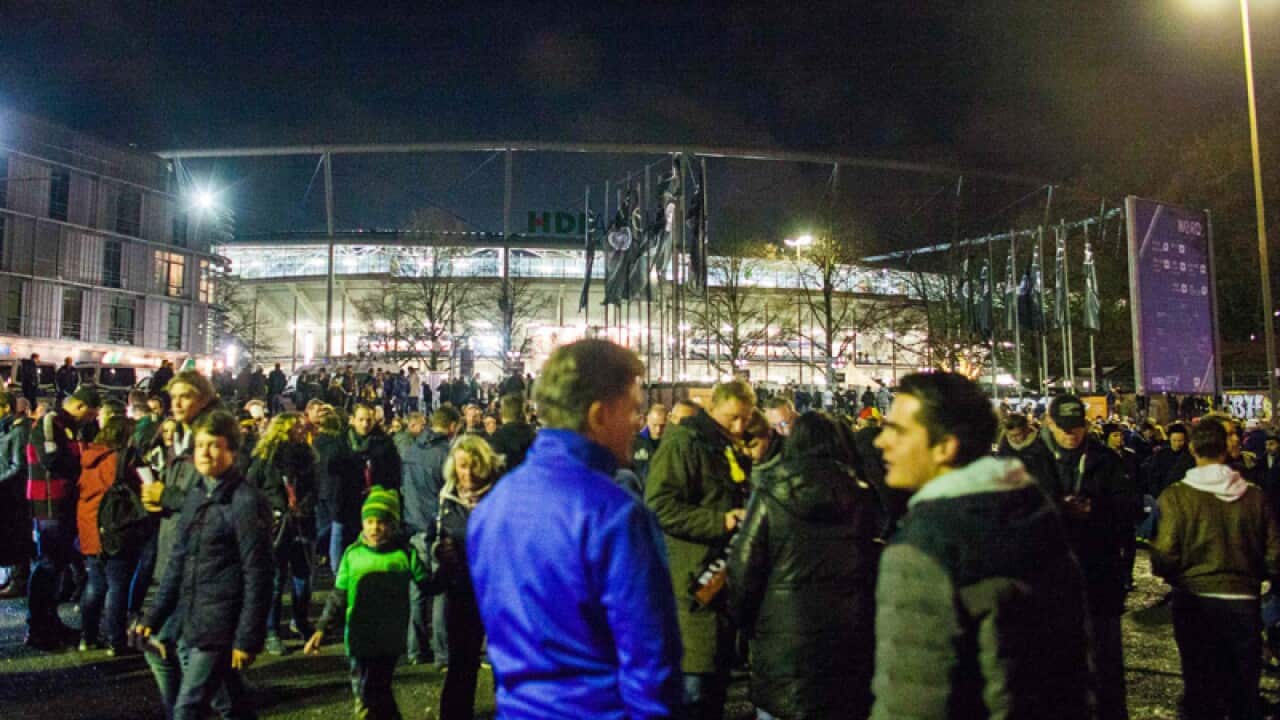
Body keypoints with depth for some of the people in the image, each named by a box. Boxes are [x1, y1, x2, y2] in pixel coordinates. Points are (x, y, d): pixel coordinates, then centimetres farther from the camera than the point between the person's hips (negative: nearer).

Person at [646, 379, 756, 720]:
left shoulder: (729, 449, 16)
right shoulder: (683, 443, -12)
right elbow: (660, 506, -21)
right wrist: (719, 522, -23)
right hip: (694, 581, -9)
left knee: (717, 679, 17)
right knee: (694, 683, -5)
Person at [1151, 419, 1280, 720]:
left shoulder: (1175, 496, -15)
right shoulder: (1254, 495, -6)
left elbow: (1163, 558, -18)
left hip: (1194, 602, -2)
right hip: (1244, 602, 2)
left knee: (1200, 688, 13)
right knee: (1245, 691, 18)